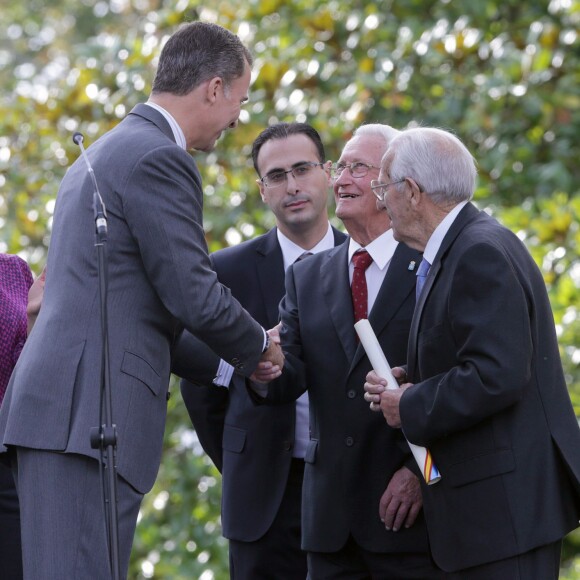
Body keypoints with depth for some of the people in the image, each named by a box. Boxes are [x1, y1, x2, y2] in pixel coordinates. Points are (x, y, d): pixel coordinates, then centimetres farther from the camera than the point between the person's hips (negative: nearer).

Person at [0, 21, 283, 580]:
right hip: (88, 416, -10)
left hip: (50, 408, 10)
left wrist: (224, 368, 29)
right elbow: (193, 296, -11)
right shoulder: (159, 158, -8)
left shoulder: (103, 153, 25)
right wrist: (258, 347, 8)